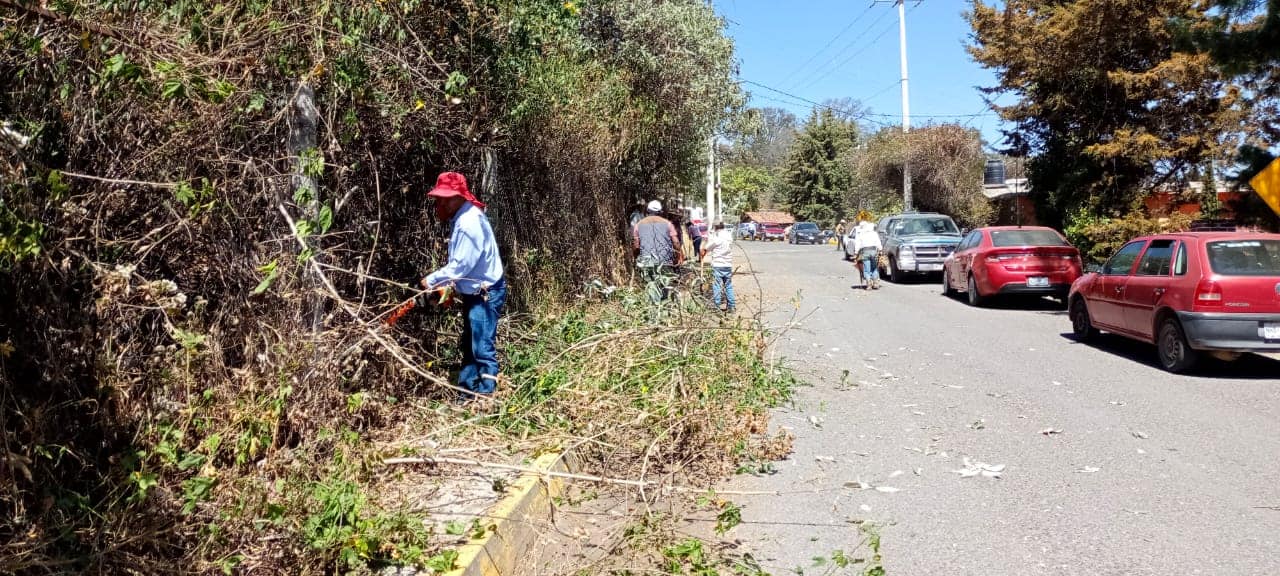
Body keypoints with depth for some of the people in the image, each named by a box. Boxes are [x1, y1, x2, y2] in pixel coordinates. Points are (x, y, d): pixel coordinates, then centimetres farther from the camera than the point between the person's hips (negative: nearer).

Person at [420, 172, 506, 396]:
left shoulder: (469, 222, -22)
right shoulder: (463, 218, 11)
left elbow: (461, 265, -23)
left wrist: (431, 280, -12)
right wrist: (447, 284, 6)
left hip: (486, 294, -11)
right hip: (476, 293, 11)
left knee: (483, 349, -10)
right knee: (469, 348, 16)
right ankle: (466, 396, 25)